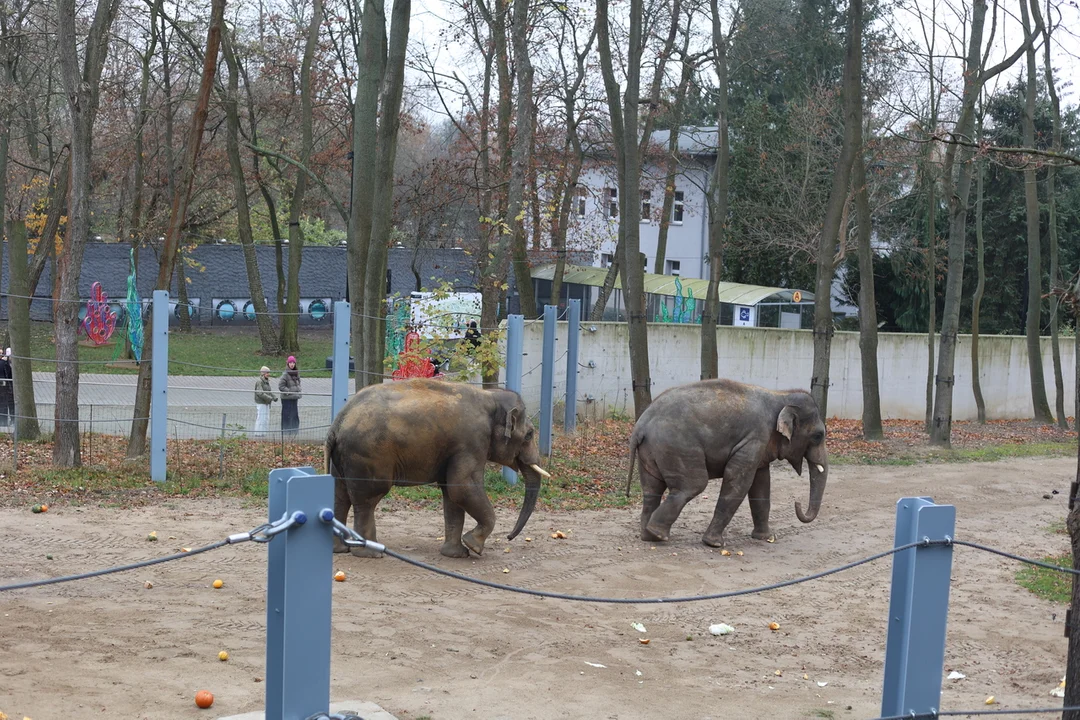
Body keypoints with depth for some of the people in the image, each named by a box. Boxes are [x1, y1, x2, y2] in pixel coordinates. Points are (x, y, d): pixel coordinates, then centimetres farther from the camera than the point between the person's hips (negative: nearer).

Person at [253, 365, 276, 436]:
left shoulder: (266, 381, 14)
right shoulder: (259, 381, -13)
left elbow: (269, 391, 17)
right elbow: (260, 393, -21)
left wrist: (274, 397, -1)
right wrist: (269, 398, -22)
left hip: (266, 403, 9)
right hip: (260, 403, -9)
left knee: (266, 419, 10)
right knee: (260, 419, -7)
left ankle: (263, 433, 16)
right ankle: (258, 433, -2)